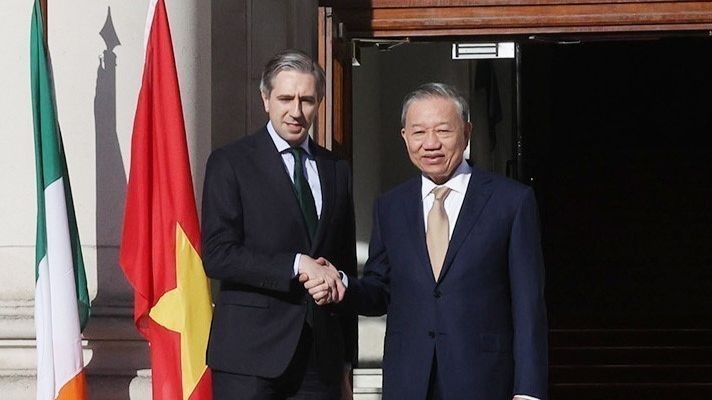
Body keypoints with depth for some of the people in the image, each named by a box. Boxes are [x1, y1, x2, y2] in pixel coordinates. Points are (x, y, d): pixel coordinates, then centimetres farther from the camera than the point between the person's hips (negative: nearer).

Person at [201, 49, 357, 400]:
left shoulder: (336, 170, 15)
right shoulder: (231, 163, 0)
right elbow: (217, 256, -10)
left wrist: (345, 360, 18)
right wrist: (297, 265, -17)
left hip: (320, 357, 4)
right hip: (249, 356, -4)